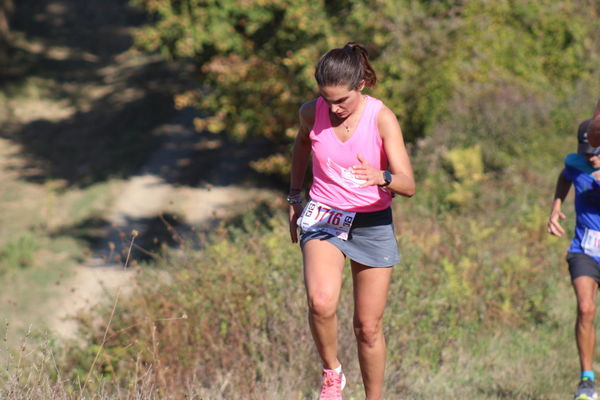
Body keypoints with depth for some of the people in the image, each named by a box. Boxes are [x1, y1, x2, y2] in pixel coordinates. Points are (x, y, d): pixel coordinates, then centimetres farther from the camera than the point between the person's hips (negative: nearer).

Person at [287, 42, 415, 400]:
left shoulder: (382, 119, -16)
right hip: (323, 218, 1)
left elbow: (408, 185, -21)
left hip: (373, 223, 0)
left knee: (369, 327, 5)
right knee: (322, 301, -28)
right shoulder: (312, 113, -8)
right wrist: (295, 196, 20)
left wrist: (381, 179, -43)